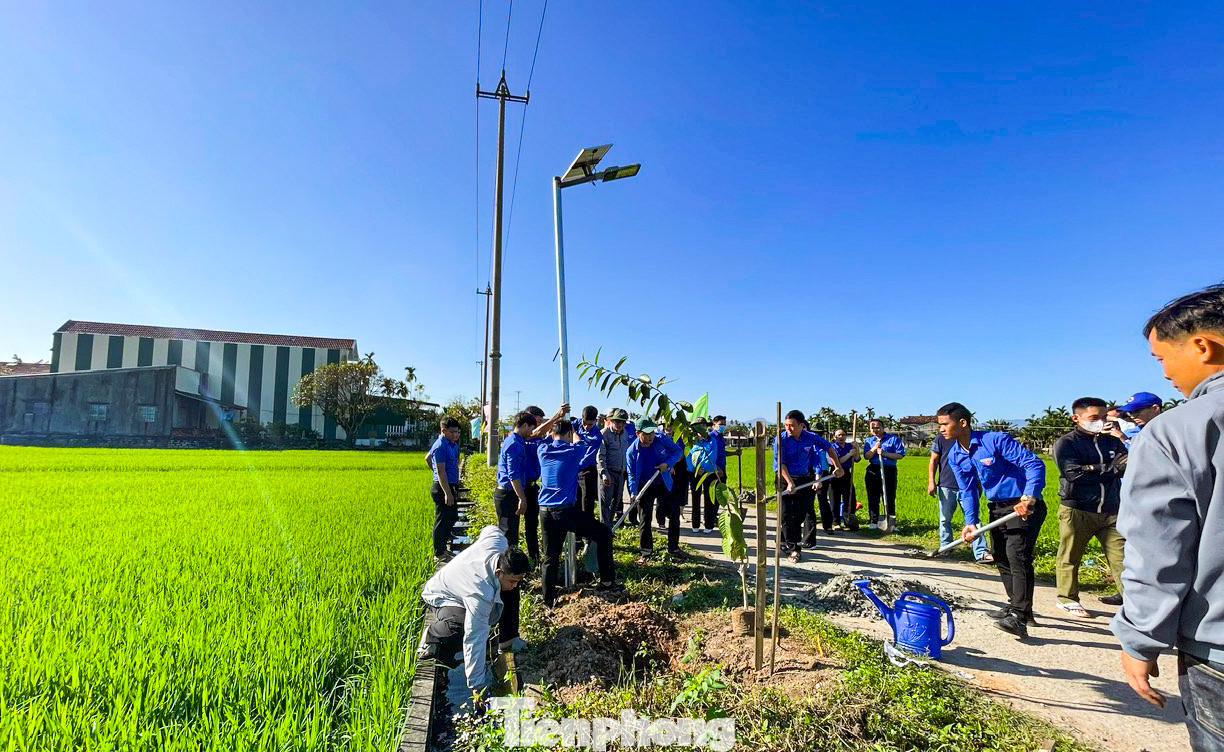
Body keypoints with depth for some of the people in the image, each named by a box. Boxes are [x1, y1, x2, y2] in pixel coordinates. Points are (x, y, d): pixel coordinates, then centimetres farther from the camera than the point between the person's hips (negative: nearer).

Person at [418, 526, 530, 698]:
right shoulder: (481, 595, -43)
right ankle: (430, 635, -7)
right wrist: (477, 685, -37)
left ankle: (507, 639, 12)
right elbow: (474, 639, -41)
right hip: (441, 598, -8)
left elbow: (491, 529, -2)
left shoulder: (498, 542, -28)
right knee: (460, 628, -39)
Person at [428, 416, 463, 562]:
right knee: (442, 520, -1)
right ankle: (439, 554, 9)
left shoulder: (452, 444, 11)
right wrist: (447, 493, -23)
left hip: (450, 486, 10)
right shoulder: (440, 447, -18)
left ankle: (442, 547, 31)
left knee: (452, 517, 18)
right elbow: (441, 472, -22)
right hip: (442, 488, -10)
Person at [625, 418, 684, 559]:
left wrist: (668, 463, -18)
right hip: (645, 488, -2)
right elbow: (631, 474, -9)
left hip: (664, 485, 2)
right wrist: (633, 492, -22)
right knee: (644, 521, 2)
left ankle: (674, 548, 27)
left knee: (674, 515, 8)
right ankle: (646, 553, 15)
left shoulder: (662, 439, -10)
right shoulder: (631, 451, -13)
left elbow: (678, 451, -1)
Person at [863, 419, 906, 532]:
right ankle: (874, 522, 14)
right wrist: (874, 449, -14)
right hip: (872, 471, 3)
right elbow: (866, 456, 3)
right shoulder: (868, 440, 13)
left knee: (889, 498, -2)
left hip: (889, 471, -3)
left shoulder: (893, 438, 4)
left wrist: (886, 454, -14)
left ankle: (890, 522, 6)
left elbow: (901, 454, -3)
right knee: (873, 497, 5)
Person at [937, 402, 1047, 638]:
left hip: (1024, 506, -8)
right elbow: (968, 491, 6)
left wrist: (1028, 498, -33)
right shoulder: (955, 456, 2)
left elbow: (1035, 464, -22)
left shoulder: (996, 440, -21)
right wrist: (971, 522, -6)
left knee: (1017, 556, -18)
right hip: (998, 508, 8)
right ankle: (1018, 606, 30)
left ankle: (1019, 618, -18)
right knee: (1001, 557, 13)